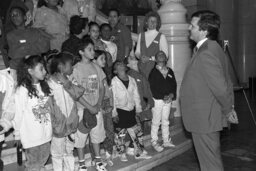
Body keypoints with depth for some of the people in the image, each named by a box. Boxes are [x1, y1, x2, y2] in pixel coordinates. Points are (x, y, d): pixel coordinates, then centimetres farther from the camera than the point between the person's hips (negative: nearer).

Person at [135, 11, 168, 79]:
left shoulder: (161, 36, 1)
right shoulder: (141, 35, 13)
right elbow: (137, 52, 16)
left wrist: (150, 58, -11)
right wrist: (140, 56, -6)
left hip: (155, 67, -3)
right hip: (142, 67, 3)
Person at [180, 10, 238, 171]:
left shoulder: (206, 54, -24)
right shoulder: (214, 48, 10)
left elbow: (220, 87, -25)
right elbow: (226, 82, 14)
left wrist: (227, 110, -9)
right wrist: (230, 106, 14)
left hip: (204, 120, -10)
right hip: (207, 117, 10)